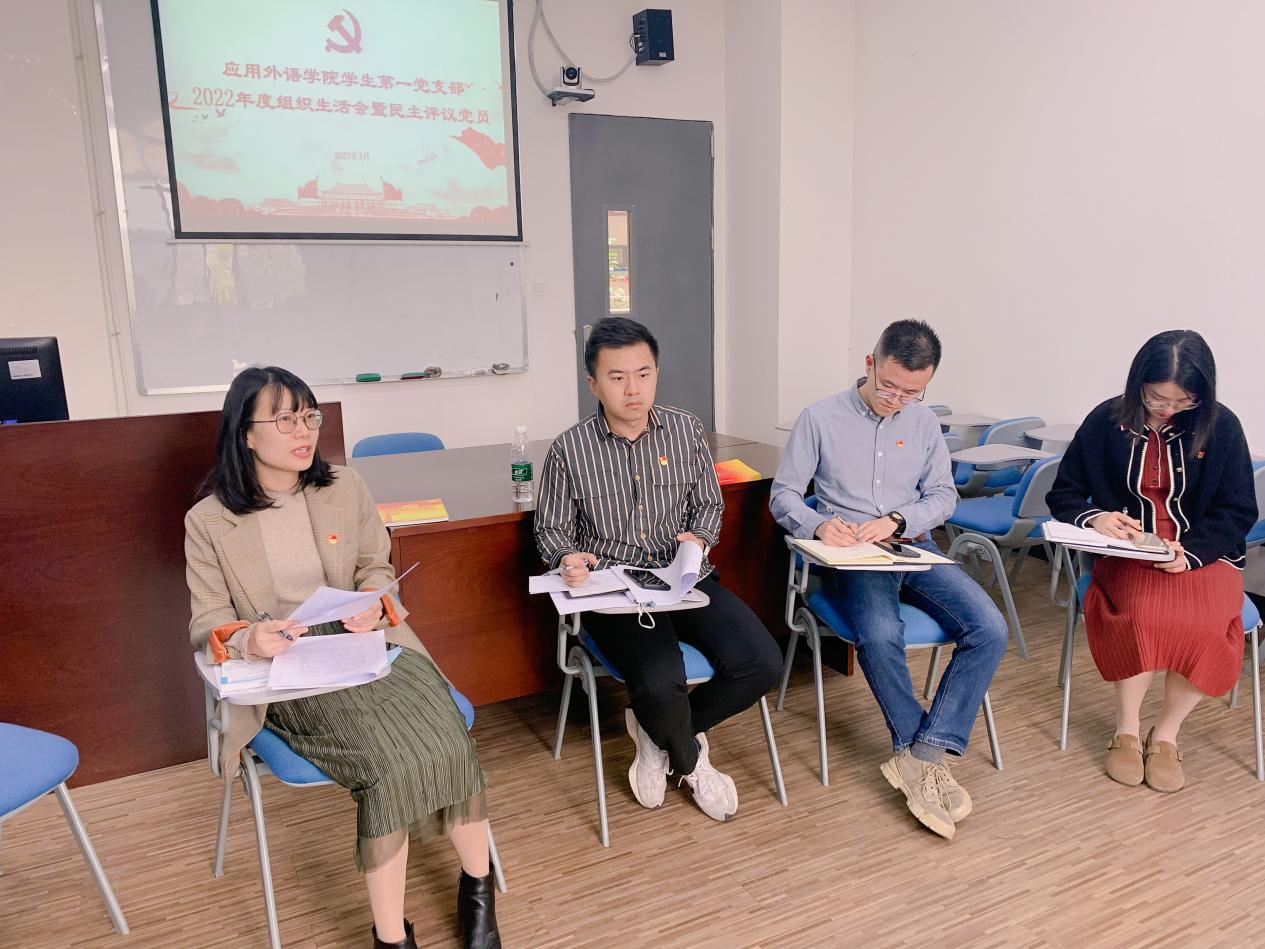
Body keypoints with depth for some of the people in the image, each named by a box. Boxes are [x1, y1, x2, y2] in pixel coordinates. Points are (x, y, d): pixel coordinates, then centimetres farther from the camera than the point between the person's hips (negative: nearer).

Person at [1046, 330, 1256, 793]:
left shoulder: (1221, 426, -3)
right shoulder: (1106, 421, -4)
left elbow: (1238, 512, 0)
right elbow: (1062, 494, 4)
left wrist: (1190, 553, -18)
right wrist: (1092, 517, -19)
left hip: (1203, 554, 1)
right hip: (1128, 554, -1)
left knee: (1204, 626, -30)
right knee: (1141, 615, -33)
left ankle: (1166, 734, -3)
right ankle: (1127, 730, -8)